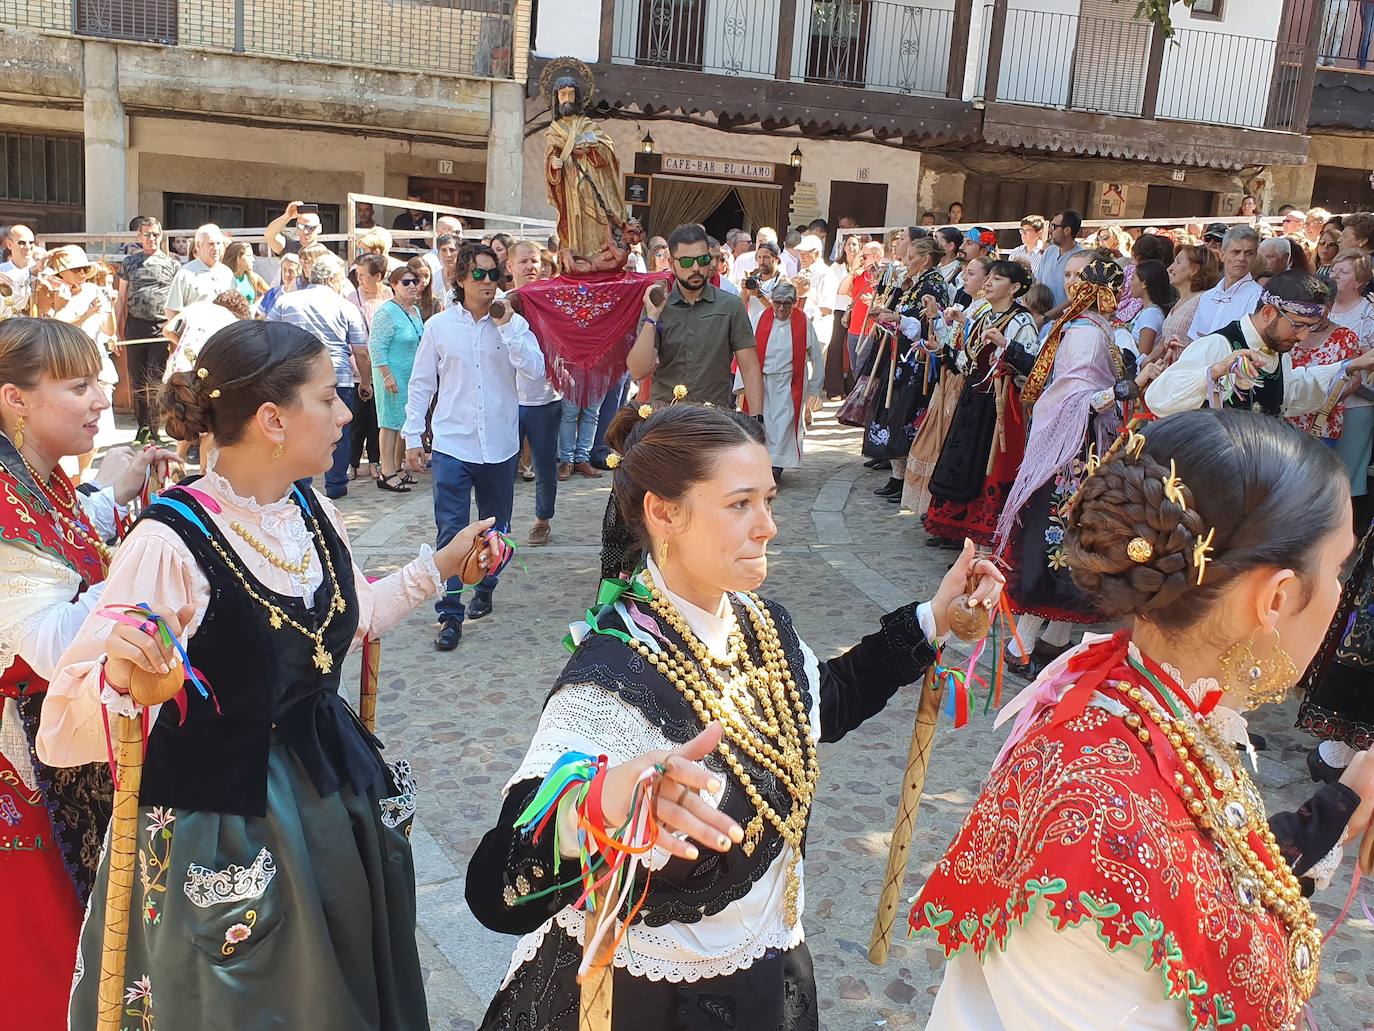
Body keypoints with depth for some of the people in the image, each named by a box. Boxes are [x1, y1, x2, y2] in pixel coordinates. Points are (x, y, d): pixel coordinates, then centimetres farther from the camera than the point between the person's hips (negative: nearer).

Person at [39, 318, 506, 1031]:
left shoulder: (311, 512, -2)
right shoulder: (172, 541, -24)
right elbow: (67, 728, -23)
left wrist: (440, 565, 18)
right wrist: (121, 673, -43)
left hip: (331, 790, 7)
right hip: (221, 819, -6)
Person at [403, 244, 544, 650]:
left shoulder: (513, 323, 1)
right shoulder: (439, 326, 1)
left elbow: (535, 369, -13)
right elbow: (421, 384, 6)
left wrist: (506, 326, -16)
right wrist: (412, 437, 4)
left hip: (500, 445, 2)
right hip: (452, 445, -1)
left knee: (496, 527, 15)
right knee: (451, 531, -5)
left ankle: (484, 590, 34)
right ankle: (450, 614, 1)